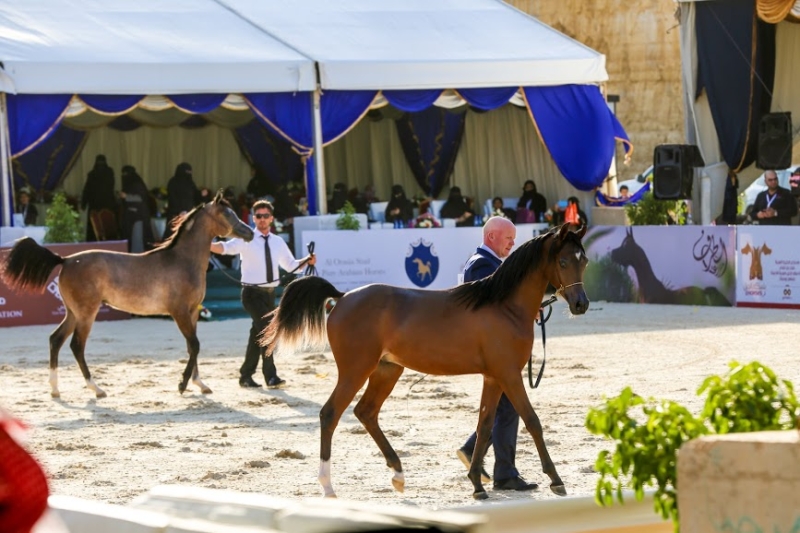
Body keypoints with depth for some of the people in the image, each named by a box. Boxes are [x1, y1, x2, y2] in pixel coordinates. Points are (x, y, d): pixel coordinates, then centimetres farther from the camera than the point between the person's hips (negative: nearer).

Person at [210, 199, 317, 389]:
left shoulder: (278, 242, 9)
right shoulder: (246, 240, -8)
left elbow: (291, 265, 18)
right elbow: (227, 248, -25)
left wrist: (307, 261, 0)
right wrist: (207, 245, -44)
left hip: (269, 293, 6)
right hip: (252, 293, -6)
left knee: (258, 333, 13)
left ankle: (246, 375, 24)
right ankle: (270, 376, -16)